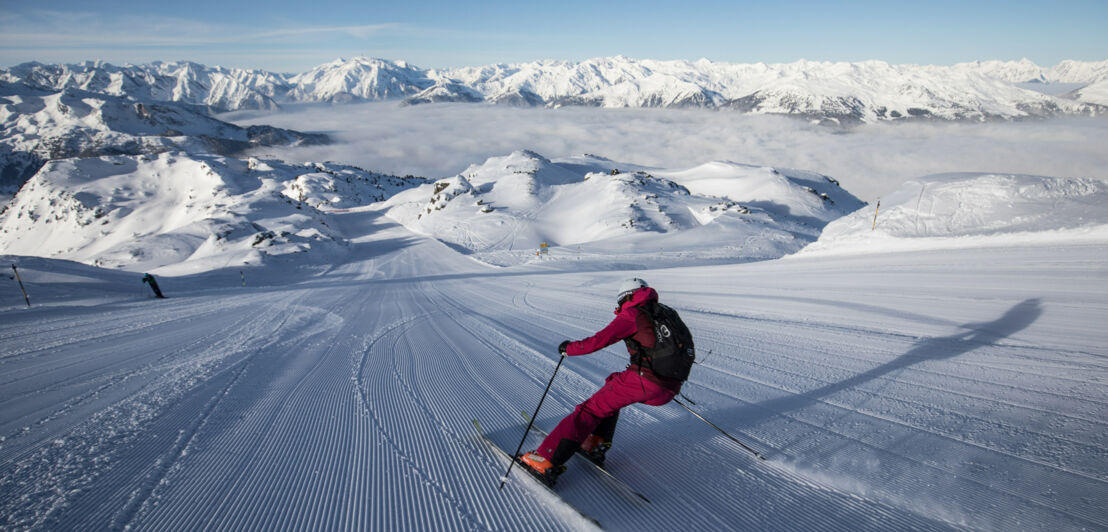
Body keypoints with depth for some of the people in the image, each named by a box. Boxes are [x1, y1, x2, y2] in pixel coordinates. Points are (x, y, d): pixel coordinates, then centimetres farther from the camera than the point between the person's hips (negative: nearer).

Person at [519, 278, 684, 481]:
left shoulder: (632, 314, 0)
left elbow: (600, 340, -8)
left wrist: (569, 348, 7)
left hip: (642, 380, -8)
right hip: (669, 391, 8)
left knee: (590, 410, 0)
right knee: (613, 384, 28)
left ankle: (547, 460, -8)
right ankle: (596, 445, 21)